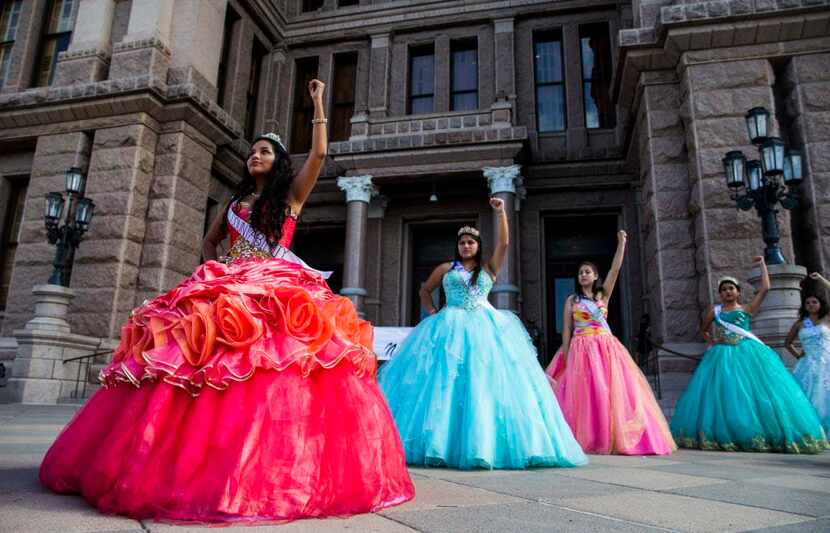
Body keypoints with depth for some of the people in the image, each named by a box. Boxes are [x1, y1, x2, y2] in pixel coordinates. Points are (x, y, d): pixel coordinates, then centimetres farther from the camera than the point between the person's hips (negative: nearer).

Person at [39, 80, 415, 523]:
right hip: (230, 289, 4)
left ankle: (271, 468, -17)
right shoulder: (237, 199, 25)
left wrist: (318, 103, 7)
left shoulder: (290, 195, 13)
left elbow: (319, 154, 2)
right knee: (215, 368, -8)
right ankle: (198, 463, 1)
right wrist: (215, 269, 12)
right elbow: (210, 241, 31)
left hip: (278, 291, -4)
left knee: (275, 368, -21)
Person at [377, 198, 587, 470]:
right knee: (446, 382, -7)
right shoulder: (446, 268, 14)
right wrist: (432, 313, 8)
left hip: (485, 328, 1)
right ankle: (445, 443, -1)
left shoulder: (489, 268, 14)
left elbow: (503, 243, 1)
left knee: (486, 382, -7)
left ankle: (485, 443, 0)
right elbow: (425, 290, 23)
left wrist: (500, 213, -6)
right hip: (451, 329, 0)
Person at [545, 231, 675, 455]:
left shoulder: (603, 294, 11)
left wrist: (621, 243, -8)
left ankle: (616, 438, 5)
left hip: (606, 348, 1)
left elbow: (615, 269, -1)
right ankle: (588, 440, 2)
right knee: (586, 393, -4)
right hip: (581, 350, -1)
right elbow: (566, 329, 5)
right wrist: (566, 357, -3)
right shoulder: (572, 300, 9)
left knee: (613, 391, -3)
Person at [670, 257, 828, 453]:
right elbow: (704, 330, 29)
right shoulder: (715, 311, 13)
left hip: (748, 353, -1)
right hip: (723, 356, 1)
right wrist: (711, 341, 9)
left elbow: (765, 288, 1)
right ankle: (724, 436, -2)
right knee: (725, 394, -4)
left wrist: (762, 264, 10)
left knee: (754, 392, -6)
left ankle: (759, 436, 1)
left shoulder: (747, 309, 9)